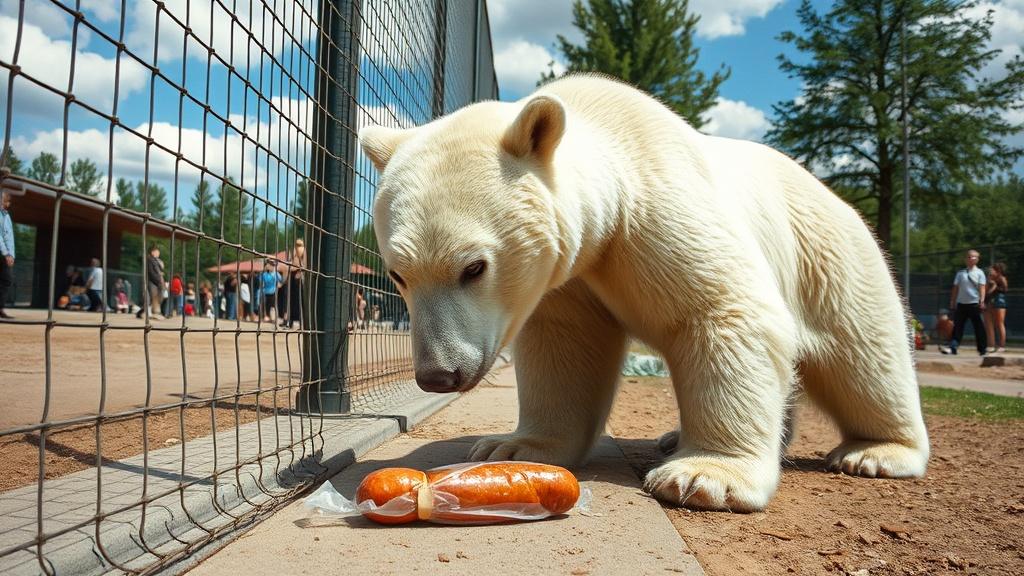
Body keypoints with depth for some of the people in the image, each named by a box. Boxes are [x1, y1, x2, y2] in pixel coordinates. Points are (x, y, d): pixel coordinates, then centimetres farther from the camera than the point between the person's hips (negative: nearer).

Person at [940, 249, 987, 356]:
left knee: (978, 327, 4)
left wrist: (982, 301, -14)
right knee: (957, 326, -3)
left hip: (974, 303, -3)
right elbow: (956, 288, 11)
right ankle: (952, 347, -8)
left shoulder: (979, 273, 3)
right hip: (961, 303, 3)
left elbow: (982, 287, -4)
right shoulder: (960, 273, 10)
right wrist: (952, 302, 8)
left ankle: (983, 349, 14)